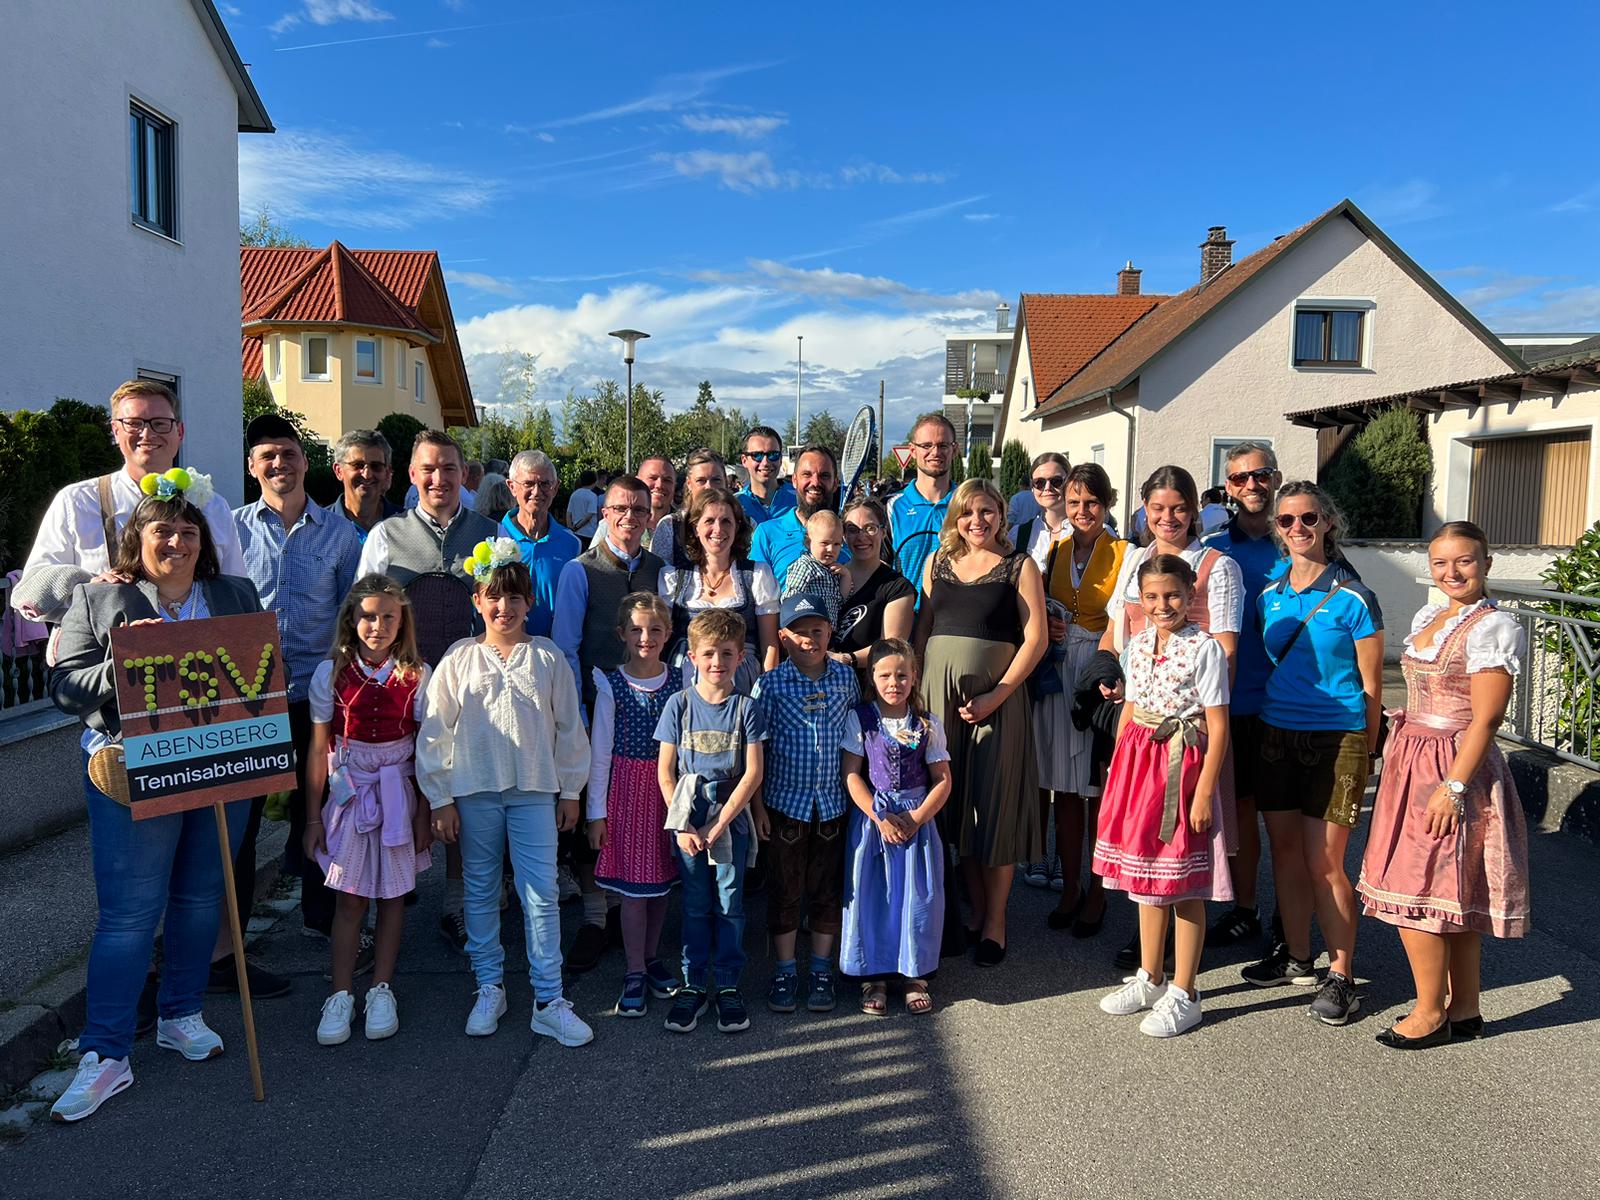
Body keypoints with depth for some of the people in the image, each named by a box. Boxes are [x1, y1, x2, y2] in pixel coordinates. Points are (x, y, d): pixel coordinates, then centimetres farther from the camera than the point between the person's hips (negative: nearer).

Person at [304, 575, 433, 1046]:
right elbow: (319, 749, -1)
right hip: (349, 791, 0)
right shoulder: (332, 673, -6)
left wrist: (424, 814, -2)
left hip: (398, 792, 0)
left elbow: (425, 751, -2)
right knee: (349, 897, 3)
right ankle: (341, 996, 15)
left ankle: (382, 990, 22)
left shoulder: (416, 676, -6)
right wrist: (313, 817, 0)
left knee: (392, 893, 9)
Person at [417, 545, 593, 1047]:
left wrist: (570, 791, 8)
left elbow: (569, 727, 7)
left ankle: (548, 1001, 8)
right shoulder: (458, 660, -1)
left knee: (542, 896, 0)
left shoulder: (548, 658, 1)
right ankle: (489, 989, 27)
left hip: (534, 790, 0)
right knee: (481, 893, 12)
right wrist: (440, 801, 0)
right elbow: (435, 732, 1)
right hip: (474, 790, 1)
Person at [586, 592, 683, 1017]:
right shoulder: (611, 686, -5)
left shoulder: (680, 683, 1)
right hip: (628, 786, -2)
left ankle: (650, 957, 29)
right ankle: (635, 973, 14)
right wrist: (597, 812, -3)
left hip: (670, 787, 3)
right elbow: (599, 752, -3)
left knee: (663, 877, 11)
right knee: (634, 882, 1)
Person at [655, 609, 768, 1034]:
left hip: (732, 819, 0)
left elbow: (753, 773, -8)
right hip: (688, 820, 1)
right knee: (695, 906, 9)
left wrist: (719, 825, -12)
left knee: (729, 905, 6)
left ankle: (728, 986, 19)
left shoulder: (747, 707, -4)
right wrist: (682, 826, -8)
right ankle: (693, 986, 20)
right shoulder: (679, 704, -2)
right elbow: (665, 772, 0)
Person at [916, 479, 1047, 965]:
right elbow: (923, 629, 14)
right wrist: (916, 686, 1)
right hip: (938, 694, 4)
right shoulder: (938, 562, 12)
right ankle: (975, 911, 23)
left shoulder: (1019, 566, 1)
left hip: (995, 697, -4)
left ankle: (995, 922, 15)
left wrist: (997, 695, -13)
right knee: (954, 803, 8)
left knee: (994, 806, 1)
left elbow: (1035, 639, -5)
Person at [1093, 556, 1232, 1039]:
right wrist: (1117, 767, 11)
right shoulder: (1138, 644, 7)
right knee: (1143, 873, 16)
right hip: (1139, 759, 7)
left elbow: (1218, 728, -12)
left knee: (1184, 883, 4)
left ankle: (1183, 994, 17)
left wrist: (1204, 791, -15)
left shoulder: (1204, 648, -12)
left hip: (1183, 764, -6)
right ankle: (1150, 978, 32)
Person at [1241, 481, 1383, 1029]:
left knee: (1324, 863, -3)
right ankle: (1296, 957, 27)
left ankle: (1341, 975, 12)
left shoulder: (1353, 597, -8)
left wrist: (1365, 753, -3)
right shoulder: (1269, 594, 6)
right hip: (1276, 735, 5)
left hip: (1336, 739, -5)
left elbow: (1371, 685, -5)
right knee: (1285, 850, 11)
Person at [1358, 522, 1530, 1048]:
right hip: (1412, 763, 8)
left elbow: (1485, 719, -18)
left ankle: (1430, 1015, 11)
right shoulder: (1427, 617, 12)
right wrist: (1398, 756, 15)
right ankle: (1464, 1009, 25)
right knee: (1454, 897, 14)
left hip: (1451, 769, -8)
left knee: (1412, 894, -4)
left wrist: (1452, 787, -21)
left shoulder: (1491, 629, -14)